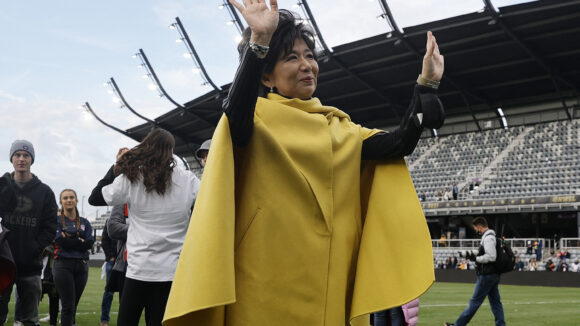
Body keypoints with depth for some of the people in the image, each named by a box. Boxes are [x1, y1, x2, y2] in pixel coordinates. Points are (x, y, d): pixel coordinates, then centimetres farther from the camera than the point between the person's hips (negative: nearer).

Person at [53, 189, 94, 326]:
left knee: (73, 305, 7)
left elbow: (90, 243, -1)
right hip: (63, 265, -4)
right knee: (68, 306, -10)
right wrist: (80, 241, -5)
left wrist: (70, 241, -7)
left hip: (82, 266, 4)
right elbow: (60, 241, -10)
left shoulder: (84, 222, 13)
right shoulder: (57, 221, 4)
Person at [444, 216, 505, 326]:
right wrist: (474, 256, 12)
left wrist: (476, 258, -13)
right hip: (493, 275, 10)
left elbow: (491, 256, -24)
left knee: (475, 301, -4)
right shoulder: (491, 236, 16)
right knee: (495, 301, 9)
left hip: (487, 275, -10)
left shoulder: (488, 238, -16)